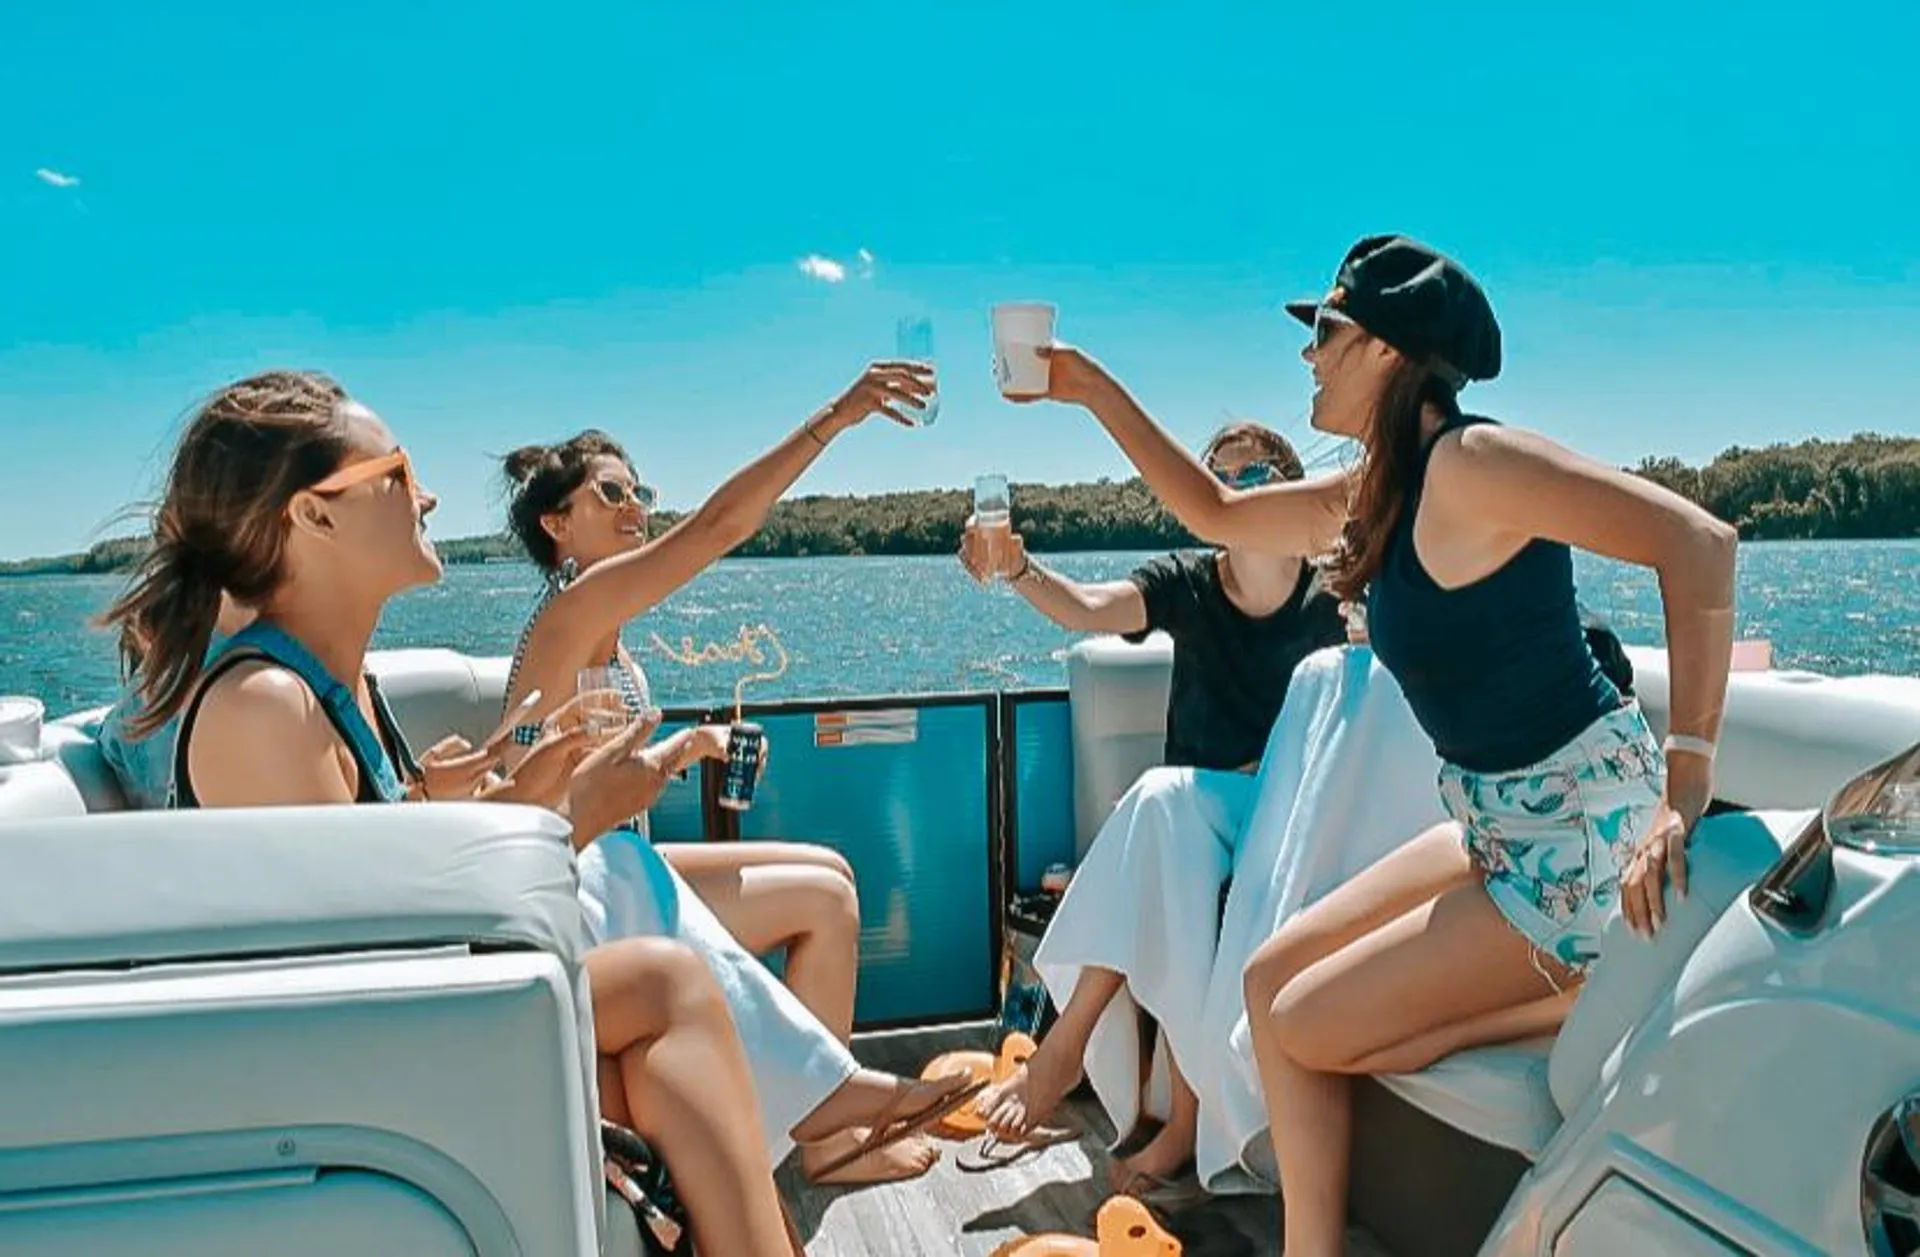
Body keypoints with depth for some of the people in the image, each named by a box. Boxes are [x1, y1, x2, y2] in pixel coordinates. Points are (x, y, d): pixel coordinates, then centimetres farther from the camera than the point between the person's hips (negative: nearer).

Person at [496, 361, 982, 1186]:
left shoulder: (604, 637, 13)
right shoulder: (578, 602, -15)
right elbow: (720, 524, -25)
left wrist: (689, 749, 2)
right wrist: (834, 417, -28)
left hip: (607, 869, 9)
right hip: (572, 887, -9)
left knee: (828, 877, 4)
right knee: (823, 894, -6)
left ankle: (826, 1120, 6)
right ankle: (824, 1126, 7)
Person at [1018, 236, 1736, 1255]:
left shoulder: (1469, 462, -19)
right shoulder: (1375, 496, 8)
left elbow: (1697, 541, -25)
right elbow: (1218, 515, 20)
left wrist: (1686, 780, -27)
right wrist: (1097, 394, 17)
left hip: (1588, 840, -9)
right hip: (1499, 830, 9)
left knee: (1309, 1029, -4)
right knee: (1270, 980, 6)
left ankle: (1581, 1006, 2)